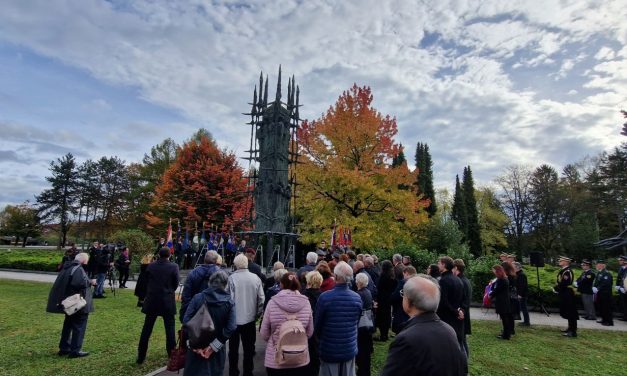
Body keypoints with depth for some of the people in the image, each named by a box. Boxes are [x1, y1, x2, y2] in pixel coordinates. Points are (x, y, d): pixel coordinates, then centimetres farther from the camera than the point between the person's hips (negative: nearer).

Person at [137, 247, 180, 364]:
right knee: (170, 328, 8)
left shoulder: (150, 266, -3)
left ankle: (141, 356, 21)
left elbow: (146, 282, 6)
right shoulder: (173, 267, -11)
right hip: (167, 302, -2)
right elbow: (176, 284, -3)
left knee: (146, 329, 13)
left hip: (151, 301, 2)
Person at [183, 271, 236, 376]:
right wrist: (214, 346, -12)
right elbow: (230, 328, -15)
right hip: (217, 351, 0)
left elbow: (186, 320, -12)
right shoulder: (229, 302, -6)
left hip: (196, 349, 0)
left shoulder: (197, 297, -5)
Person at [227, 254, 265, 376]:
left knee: (233, 348, 16)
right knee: (249, 348, 16)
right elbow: (261, 298, -5)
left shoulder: (232, 278, -17)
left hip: (234, 319, -2)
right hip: (250, 318, 2)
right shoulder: (255, 278, -8)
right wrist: (257, 313, 9)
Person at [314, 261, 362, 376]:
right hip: (350, 349, 3)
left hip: (329, 350, -3)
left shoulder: (324, 297, -20)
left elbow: (317, 324, -8)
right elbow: (356, 322, 6)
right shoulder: (357, 298, -8)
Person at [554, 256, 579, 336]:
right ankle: (570, 328, 32)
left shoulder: (567, 271, -19)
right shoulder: (563, 270, 12)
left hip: (567, 294, -10)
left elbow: (564, 283, -25)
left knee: (570, 313, -5)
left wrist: (556, 289, -12)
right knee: (567, 312, 20)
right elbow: (560, 282, 18)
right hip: (565, 294, 10)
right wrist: (556, 287, 4)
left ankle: (573, 332, 0)